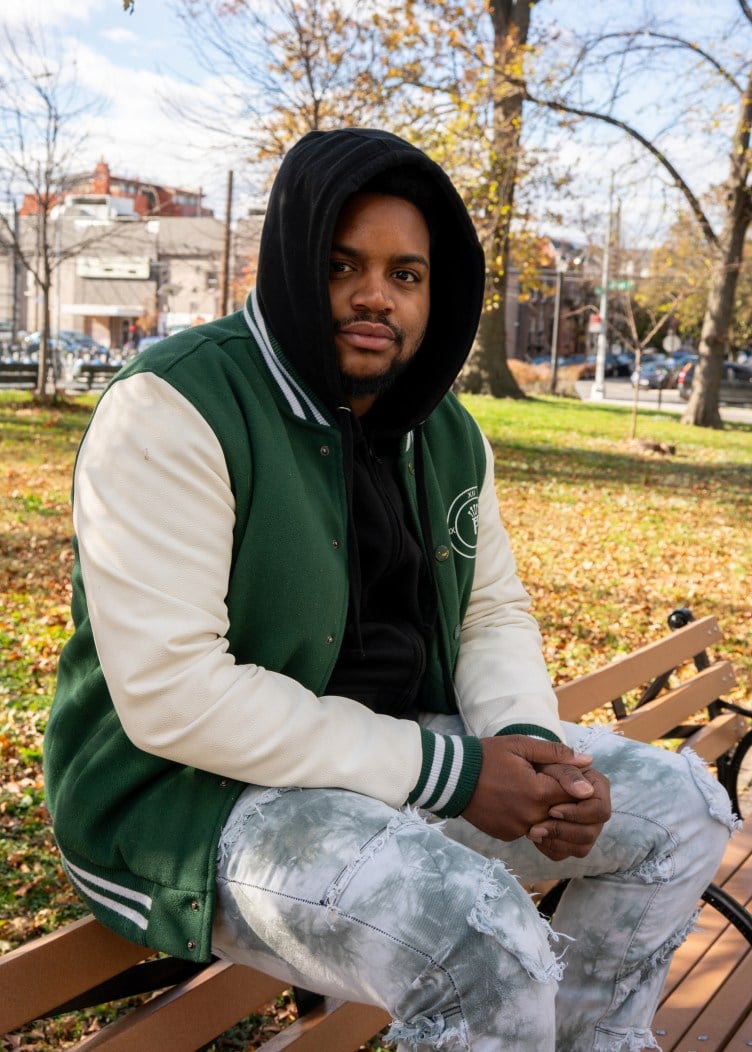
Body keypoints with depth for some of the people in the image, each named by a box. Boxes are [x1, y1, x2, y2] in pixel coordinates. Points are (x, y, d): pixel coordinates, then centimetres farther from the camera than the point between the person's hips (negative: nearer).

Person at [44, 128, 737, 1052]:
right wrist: (450, 771, -23)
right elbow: (170, 693, -25)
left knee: (683, 806, 9)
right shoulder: (176, 410, -18)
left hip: (398, 753, 8)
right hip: (191, 792, -8)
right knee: (491, 952, -33)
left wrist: (534, 748, -10)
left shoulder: (445, 433, 7)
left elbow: (493, 614, 13)